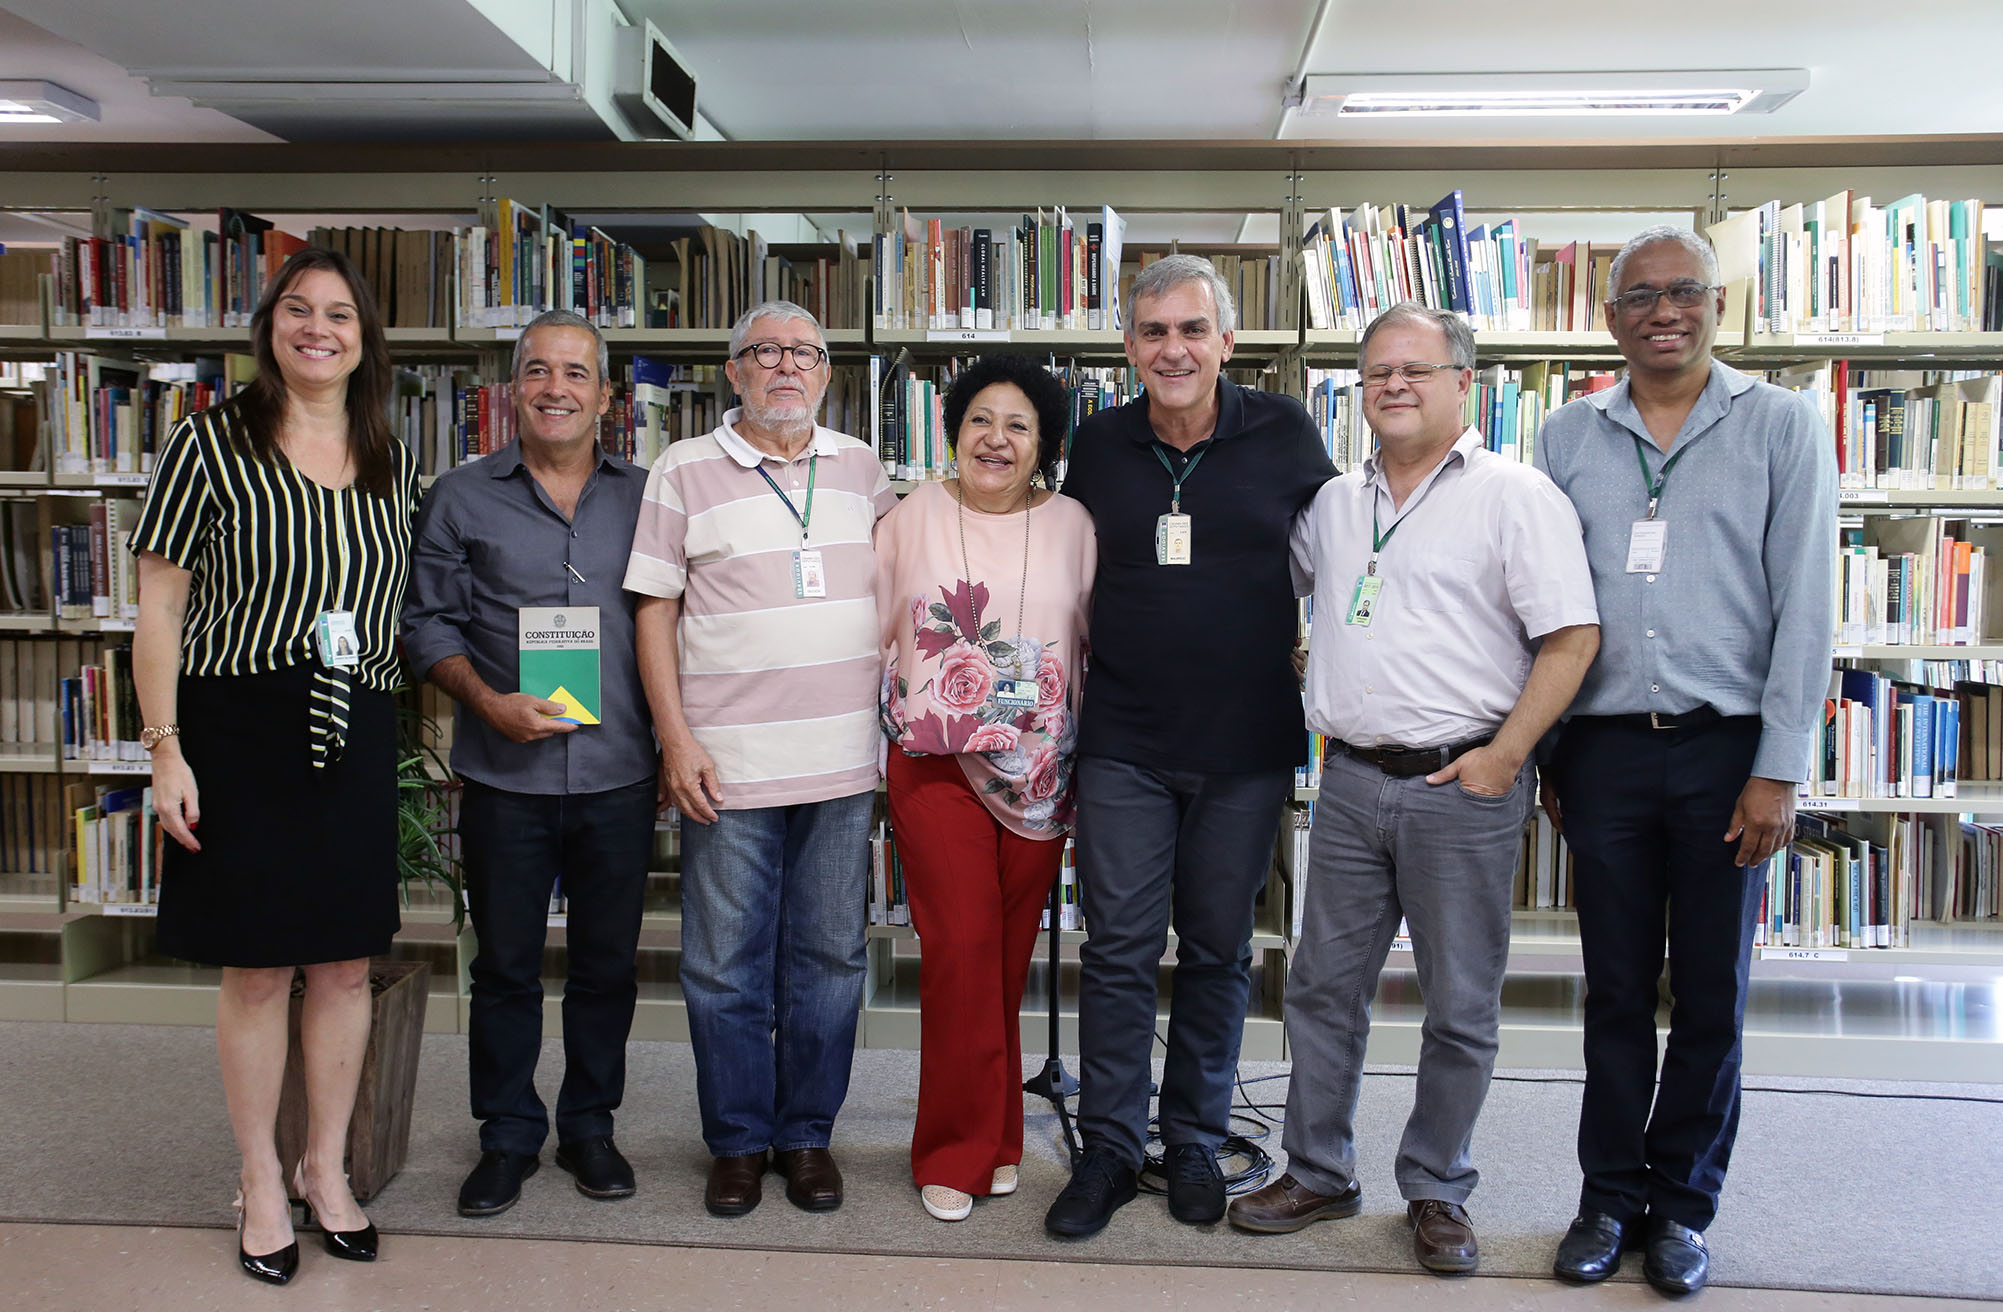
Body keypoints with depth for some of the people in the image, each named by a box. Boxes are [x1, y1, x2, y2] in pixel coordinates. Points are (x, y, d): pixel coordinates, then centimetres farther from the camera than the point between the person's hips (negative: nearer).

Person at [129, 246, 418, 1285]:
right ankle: (261, 1183, 20)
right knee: (257, 968, 4)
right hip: (241, 730, -3)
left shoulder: (392, 466, 9)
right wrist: (165, 749, -9)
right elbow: (159, 607, -4)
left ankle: (325, 1166, 26)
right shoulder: (211, 442, -3)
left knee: (347, 964, 9)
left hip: (356, 738, 4)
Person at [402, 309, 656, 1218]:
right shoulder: (461, 498, 4)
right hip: (505, 777, -1)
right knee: (506, 964, 9)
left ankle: (589, 1125, 28)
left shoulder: (644, 497, 7)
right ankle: (508, 1136, 25)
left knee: (607, 963, 10)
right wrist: (490, 702, -12)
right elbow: (428, 623, 3)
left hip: (618, 774, 1)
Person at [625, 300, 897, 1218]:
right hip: (727, 763, -2)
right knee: (725, 966, 4)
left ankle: (807, 1134, 24)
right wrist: (676, 739, -8)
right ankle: (738, 1141, 21)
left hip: (843, 761, 3)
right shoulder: (684, 471, 2)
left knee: (828, 958, 9)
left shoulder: (858, 467, 11)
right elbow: (655, 609, 0)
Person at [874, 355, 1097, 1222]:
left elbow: (1098, 646, 9)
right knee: (961, 948, -6)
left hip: (1039, 771, 2)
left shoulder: (1072, 526, 5)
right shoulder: (912, 520, 4)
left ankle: (992, 1139, 24)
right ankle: (955, 1152, 8)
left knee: (1009, 956, 8)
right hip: (933, 765, -1)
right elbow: (875, 635, 9)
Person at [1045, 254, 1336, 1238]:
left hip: (1246, 748, 0)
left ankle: (1195, 1144, 25)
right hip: (1123, 743, 1)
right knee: (1119, 949, 2)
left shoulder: (1282, 433, -1)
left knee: (1219, 951, 10)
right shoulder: (1098, 446, 4)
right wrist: (1075, 677, 12)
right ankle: (1110, 1150, 15)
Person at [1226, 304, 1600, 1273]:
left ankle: (1437, 1192, 23)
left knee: (1462, 1008, 6)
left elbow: (1572, 638, -11)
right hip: (1353, 782, 5)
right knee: (1323, 987, 11)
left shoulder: (1515, 495, -6)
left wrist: (1500, 758, -15)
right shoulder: (1335, 502, 12)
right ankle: (1318, 1175, 27)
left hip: (1463, 785, -5)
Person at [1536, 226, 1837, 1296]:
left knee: (1713, 995, 7)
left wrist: (1778, 771, -8)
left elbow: (1804, 605, -2)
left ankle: (1682, 1205, 22)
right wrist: (1540, 754, 7)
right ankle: (1610, 1197, 23)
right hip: (1604, 750, 2)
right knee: (1616, 989, 9)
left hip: (1727, 749, -1)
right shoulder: (1570, 437, 9)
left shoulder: (1783, 428, 2)